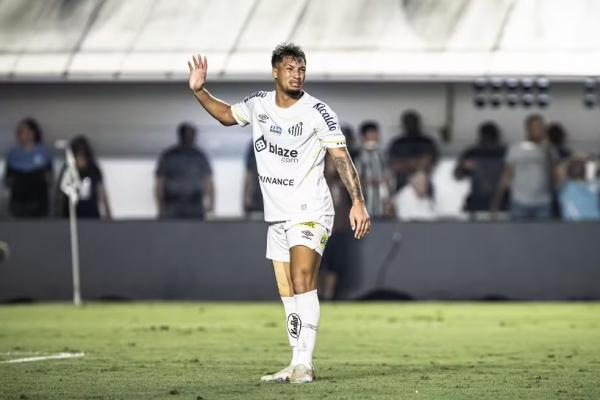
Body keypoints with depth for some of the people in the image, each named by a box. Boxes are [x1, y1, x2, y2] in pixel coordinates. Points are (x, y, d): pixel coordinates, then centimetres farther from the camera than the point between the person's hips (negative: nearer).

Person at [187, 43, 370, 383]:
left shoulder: (317, 112, -11)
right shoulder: (259, 104, 6)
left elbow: (341, 157, -14)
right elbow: (227, 115, 26)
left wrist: (358, 202, -23)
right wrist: (199, 91, 12)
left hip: (310, 212, -6)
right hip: (277, 215, 6)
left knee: (302, 283, -20)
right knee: (288, 295, 7)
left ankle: (305, 364, -23)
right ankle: (298, 365, 11)